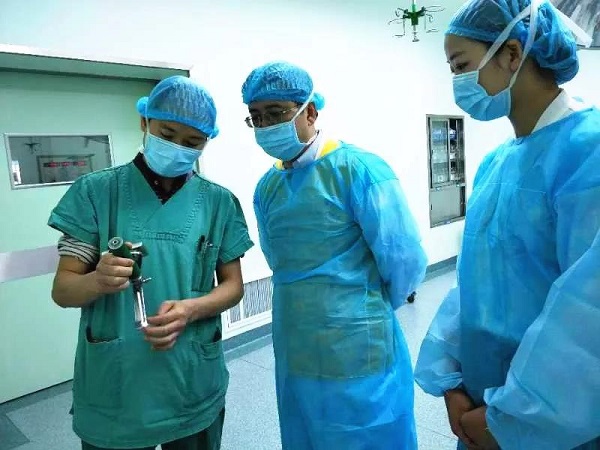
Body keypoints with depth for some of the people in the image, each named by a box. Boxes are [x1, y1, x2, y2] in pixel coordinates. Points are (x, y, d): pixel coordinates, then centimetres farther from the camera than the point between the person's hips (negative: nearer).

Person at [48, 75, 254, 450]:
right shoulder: (96, 191, -5)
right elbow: (62, 289, -4)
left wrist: (190, 309, -17)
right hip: (111, 389, -1)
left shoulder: (219, 202, -1)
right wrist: (97, 281, -26)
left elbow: (233, 285, 3)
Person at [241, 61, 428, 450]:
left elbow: (405, 264, -14)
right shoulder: (266, 187, 5)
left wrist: (367, 311, 1)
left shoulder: (358, 169, -15)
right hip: (293, 358, 6)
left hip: (358, 356, -6)